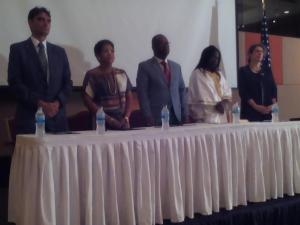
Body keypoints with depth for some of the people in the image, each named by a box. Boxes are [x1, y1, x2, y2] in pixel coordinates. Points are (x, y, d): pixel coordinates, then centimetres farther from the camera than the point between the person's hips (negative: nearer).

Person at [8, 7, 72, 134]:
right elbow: (15, 82, -4)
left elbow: (67, 82, 12)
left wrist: (58, 102, -7)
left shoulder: (59, 52, 16)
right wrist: (39, 103, -14)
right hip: (29, 117, -3)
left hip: (57, 117, 3)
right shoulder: (18, 49, 5)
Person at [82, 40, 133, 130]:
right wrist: (108, 119, -14)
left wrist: (126, 118, -3)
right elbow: (88, 100, -8)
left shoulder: (122, 74, 12)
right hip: (103, 124, -4)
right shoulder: (92, 75, -2)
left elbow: (129, 97, 12)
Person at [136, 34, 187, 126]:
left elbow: (182, 90, 14)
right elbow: (142, 93, -6)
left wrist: (184, 115, 6)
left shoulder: (176, 66, 15)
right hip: (156, 117, -4)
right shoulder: (144, 66, 0)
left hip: (176, 116, 4)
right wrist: (148, 117, -14)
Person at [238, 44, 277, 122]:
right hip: (250, 111, -3)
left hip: (267, 111, 3)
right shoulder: (243, 71, 3)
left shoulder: (267, 70, 14)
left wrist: (273, 105, -8)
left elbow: (273, 89, 9)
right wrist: (256, 106, -16)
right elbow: (243, 92, -6)